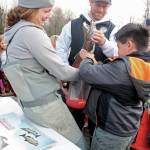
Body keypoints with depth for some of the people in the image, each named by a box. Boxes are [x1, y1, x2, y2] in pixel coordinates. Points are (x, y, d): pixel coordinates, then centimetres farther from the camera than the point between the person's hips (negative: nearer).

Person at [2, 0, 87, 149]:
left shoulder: (16, 31, 11)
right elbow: (60, 70, -17)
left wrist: (57, 82, 16)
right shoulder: (31, 32, -19)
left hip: (30, 102, 10)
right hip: (45, 105, -9)